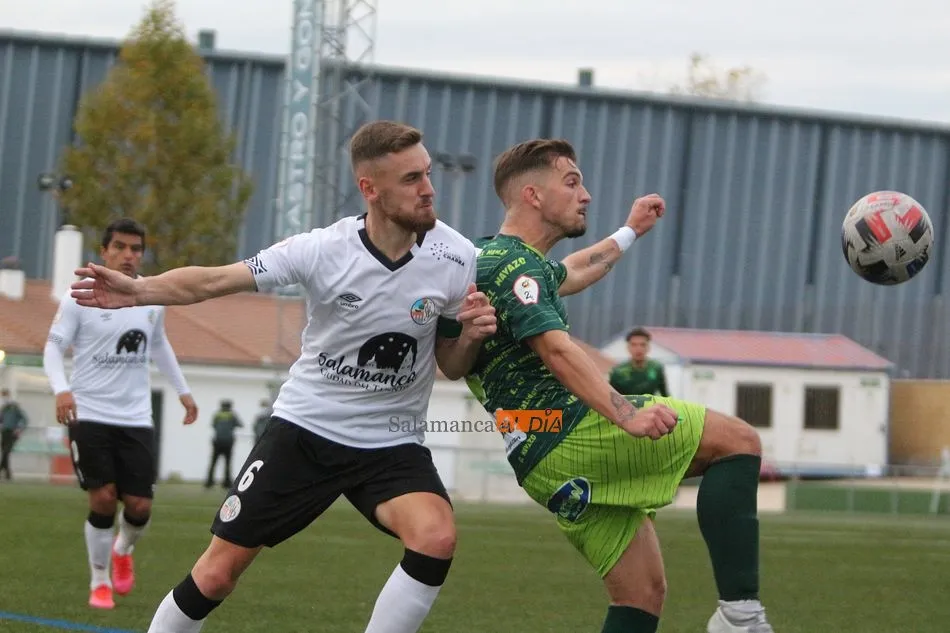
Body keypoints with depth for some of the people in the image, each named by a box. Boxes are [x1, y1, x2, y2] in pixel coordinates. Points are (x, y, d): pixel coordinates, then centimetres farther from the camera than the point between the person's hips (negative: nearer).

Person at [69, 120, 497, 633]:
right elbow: (213, 281, -17)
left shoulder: (458, 258, -12)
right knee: (217, 573, -1)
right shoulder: (323, 250, -17)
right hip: (305, 429, -1)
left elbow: (451, 366, 1)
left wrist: (471, 336, -21)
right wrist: (137, 290, -33)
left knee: (436, 537, -29)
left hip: (392, 444, 1)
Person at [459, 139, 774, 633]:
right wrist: (626, 415, -38)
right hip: (564, 431, -10)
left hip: (544, 463, 10)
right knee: (738, 440, -9)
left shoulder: (495, 257, 23)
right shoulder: (515, 264, -10)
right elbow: (556, 350, -26)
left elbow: (568, 274, 46)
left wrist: (629, 233, 57)